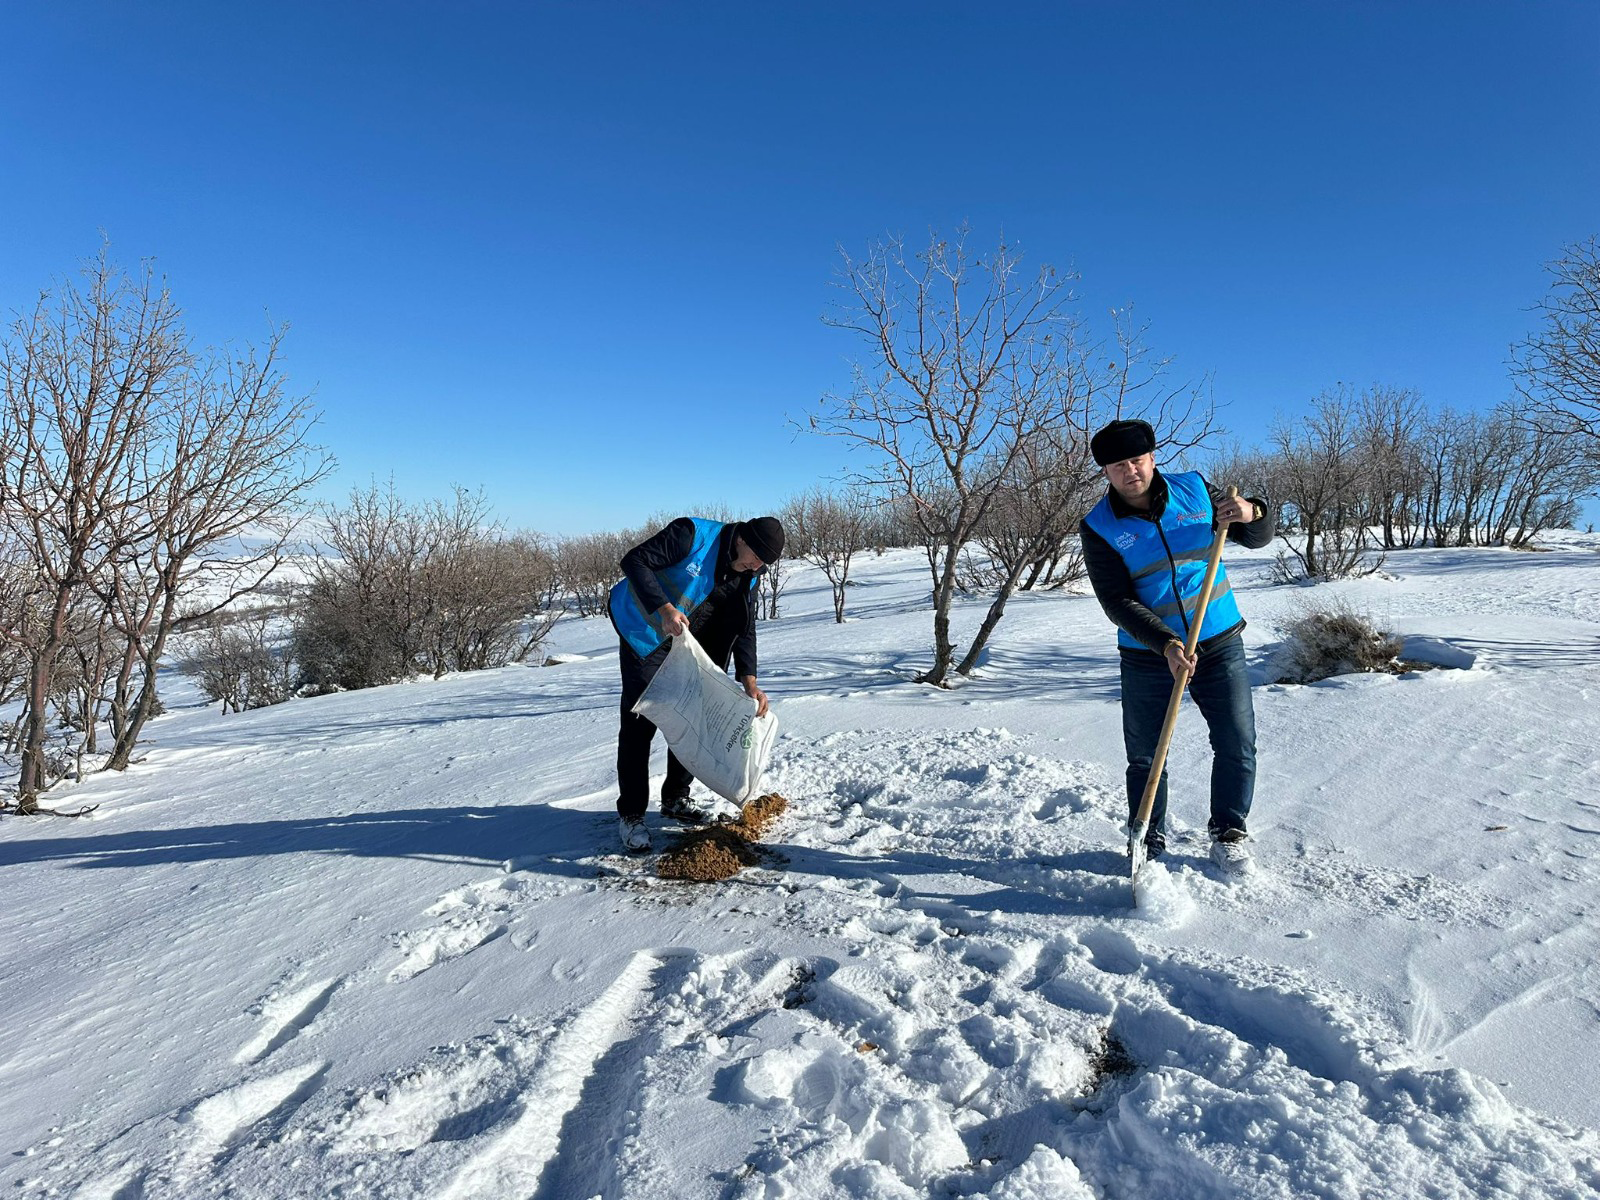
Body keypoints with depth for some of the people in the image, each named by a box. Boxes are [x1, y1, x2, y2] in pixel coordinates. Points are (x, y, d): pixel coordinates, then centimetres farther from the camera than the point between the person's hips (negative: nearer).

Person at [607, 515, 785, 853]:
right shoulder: (693, 534, -24)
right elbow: (634, 560, -26)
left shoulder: (748, 578, -3)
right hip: (645, 636, -7)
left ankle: (675, 799, 27)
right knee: (639, 724, -7)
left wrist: (749, 682, -15)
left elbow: (744, 631, -2)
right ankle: (631, 814, 2)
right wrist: (665, 609, -37)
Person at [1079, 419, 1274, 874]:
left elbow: (1258, 538, 6)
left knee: (1237, 746, 5)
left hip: (1219, 644, 2)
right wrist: (1166, 645, -27)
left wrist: (1251, 514, -17)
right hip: (1148, 656, -2)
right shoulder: (1098, 527, -9)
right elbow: (1117, 602, -15)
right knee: (1144, 758, 5)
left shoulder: (1194, 490, -1)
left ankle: (1228, 835, 25)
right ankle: (1149, 843, 25)